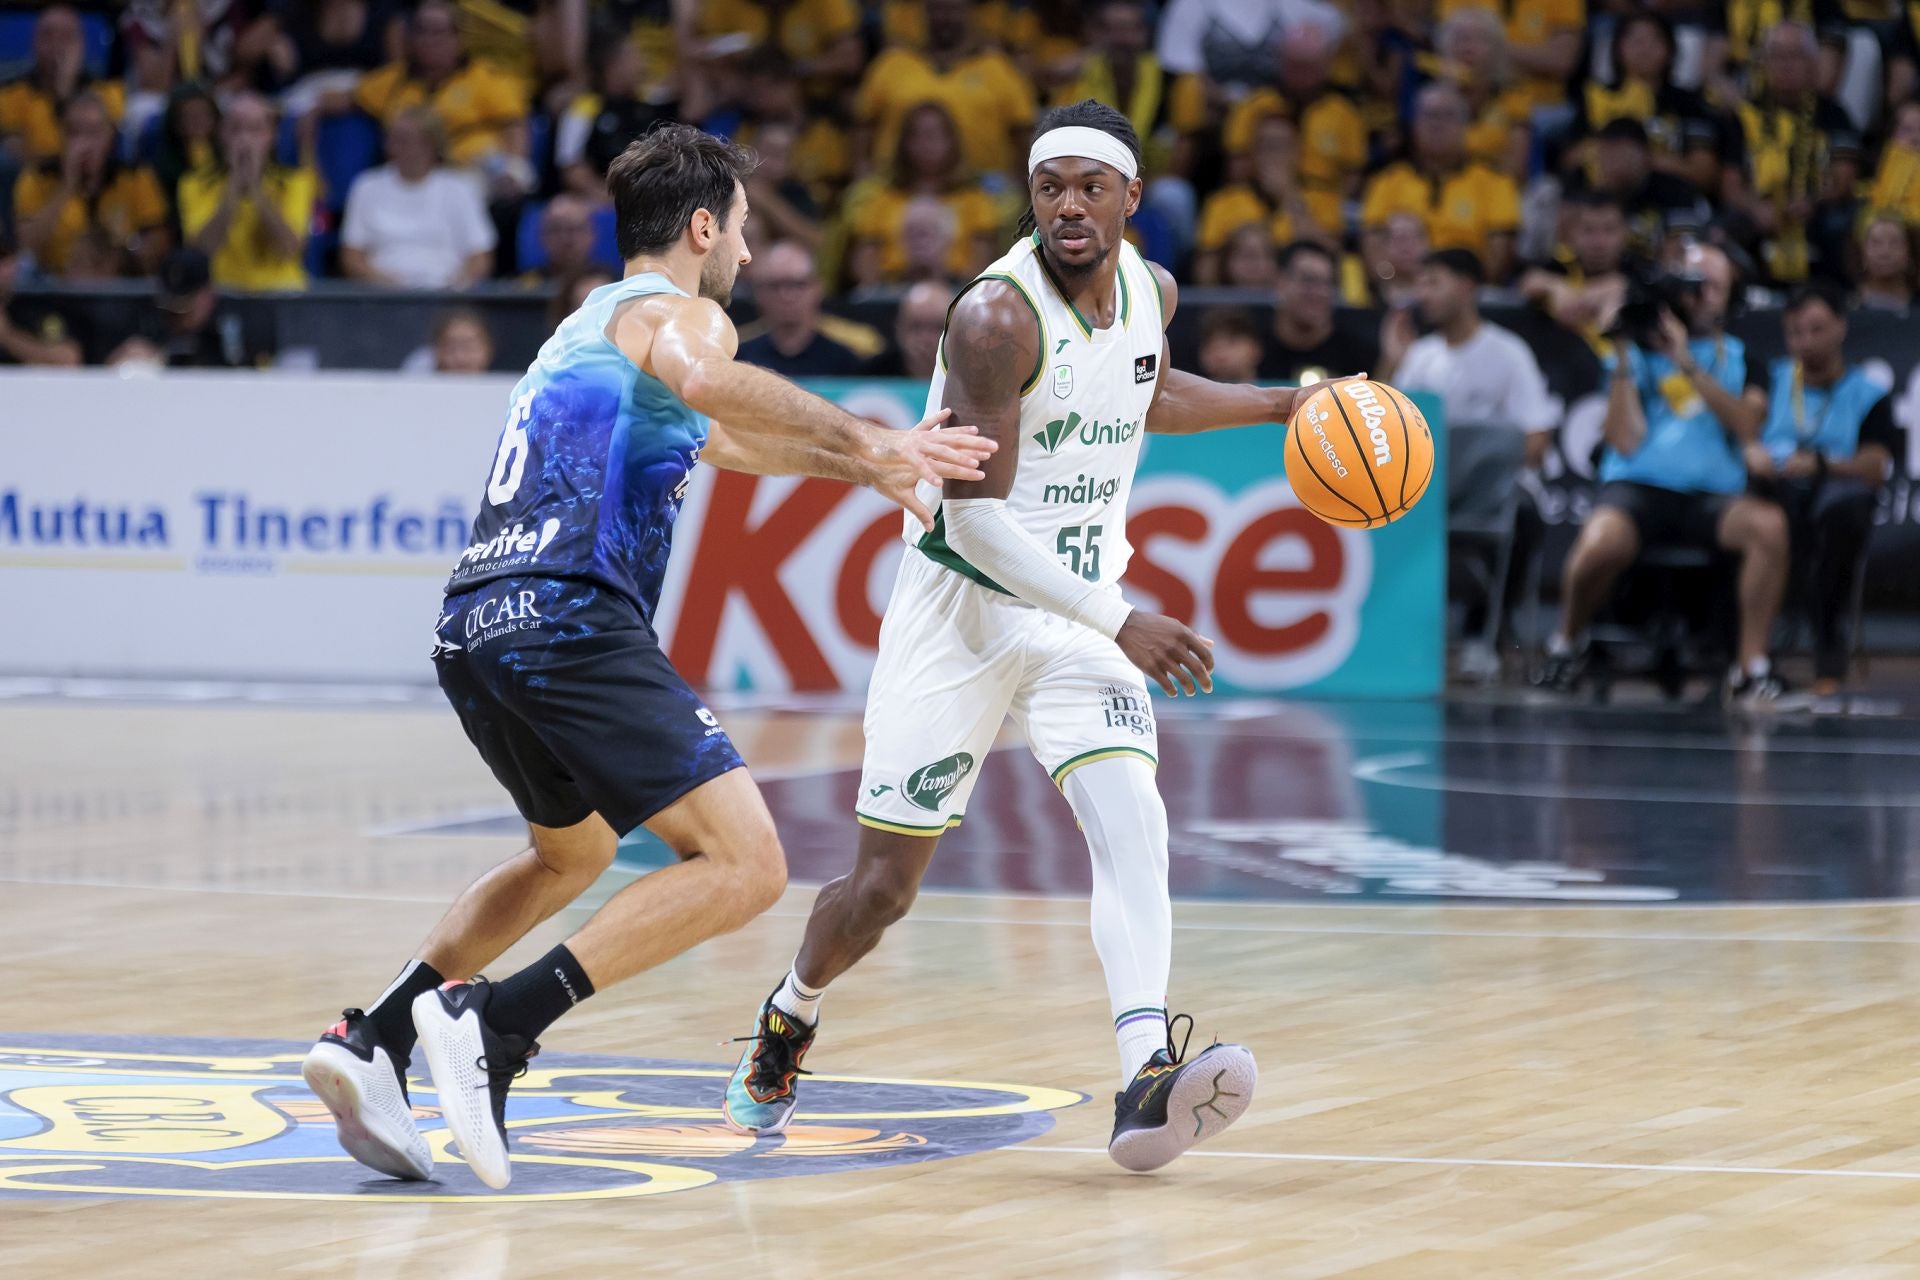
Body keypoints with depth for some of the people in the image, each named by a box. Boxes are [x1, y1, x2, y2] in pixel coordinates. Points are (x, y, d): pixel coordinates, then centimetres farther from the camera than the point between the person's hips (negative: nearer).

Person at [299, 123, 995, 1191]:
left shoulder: (588, 325, 32)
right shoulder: (679, 313, 4)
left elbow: (716, 437, 49)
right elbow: (699, 379, -23)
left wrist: (856, 459, 51)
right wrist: (864, 440, -17)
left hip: (474, 632, 9)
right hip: (572, 622, -9)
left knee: (572, 854, 31)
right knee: (744, 864, -12)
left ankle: (375, 1039, 14)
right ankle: (499, 1025, -21)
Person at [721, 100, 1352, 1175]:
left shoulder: (1152, 291, 1)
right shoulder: (998, 318, -22)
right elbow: (976, 518, -25)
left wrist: (1283, 406, 17)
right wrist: (1122, 626, -29)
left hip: (1080, 616, 4)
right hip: (963, 609, -4)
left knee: (1132, 815, -22)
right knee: (885, 888, 2)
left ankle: (1149, 1082, -36)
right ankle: (790, 1018, 35)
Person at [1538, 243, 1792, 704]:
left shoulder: (1739, 358, 17)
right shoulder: (1637, 350, 12)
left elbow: (1748, 426, -4)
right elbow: (1626, 441, -1)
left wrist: (1689, 365, -10)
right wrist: (1623, 362, -7)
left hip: (1711, 497, 1)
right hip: (1637, 489, -1)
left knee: (1769, 523, -33)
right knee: (1598, 545, -36)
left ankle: (1751, 666, -23)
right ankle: (1568, 643, -1)